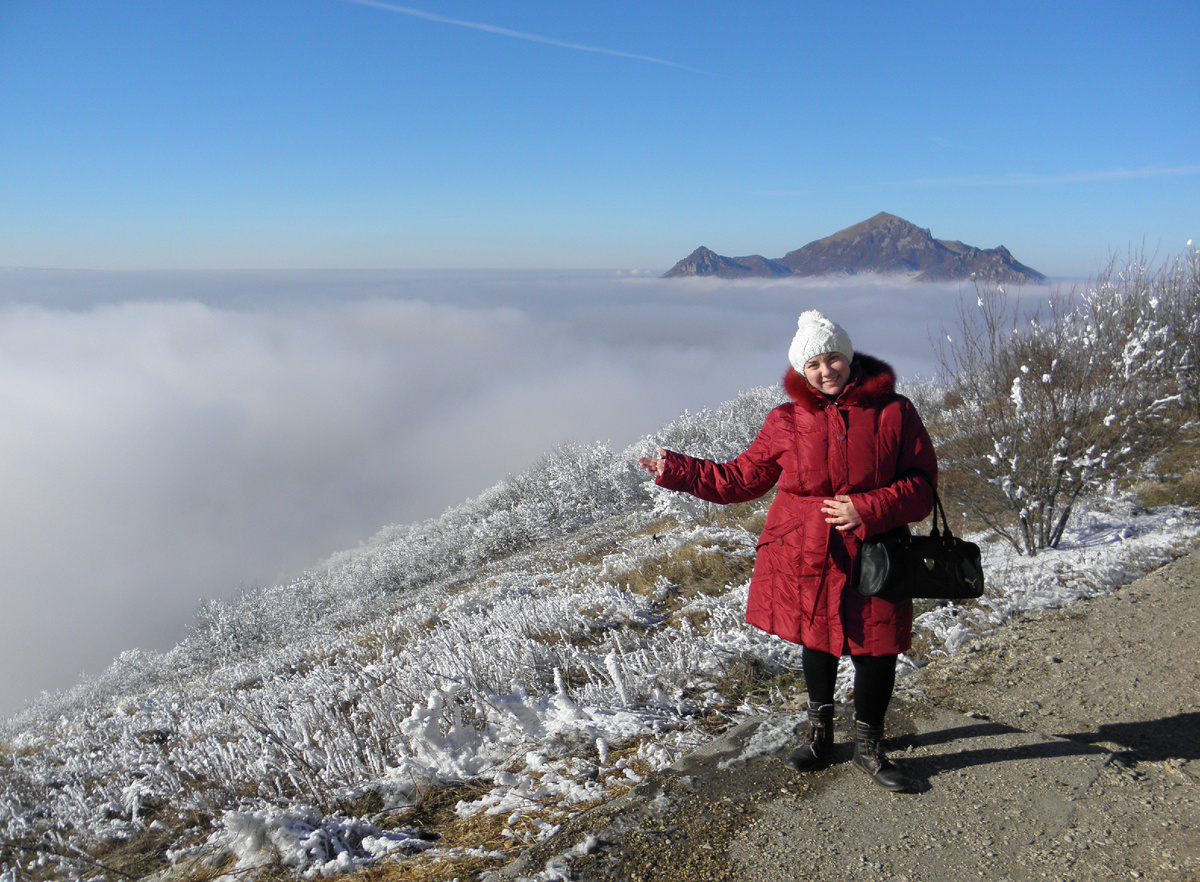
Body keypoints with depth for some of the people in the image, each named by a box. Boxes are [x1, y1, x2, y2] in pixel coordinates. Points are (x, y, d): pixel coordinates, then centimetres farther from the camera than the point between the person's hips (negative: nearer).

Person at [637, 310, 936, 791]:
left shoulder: (893, 412, -3)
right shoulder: (786, 422, 0)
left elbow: (922, 483, -1)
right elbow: (741, 478, 9)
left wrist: (867, 509, -16)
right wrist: (677, 471, 6)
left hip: (870, 557, -1)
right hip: (804, 556, 1)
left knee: (877, 650, 4)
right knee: (817, 641, 16)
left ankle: (868, 743, 31)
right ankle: (820, 729, 41)